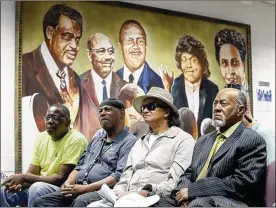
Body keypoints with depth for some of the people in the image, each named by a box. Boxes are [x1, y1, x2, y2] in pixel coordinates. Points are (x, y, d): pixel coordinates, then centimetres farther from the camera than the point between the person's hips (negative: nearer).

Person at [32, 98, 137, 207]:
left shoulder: (129, 142, -3)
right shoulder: (98, 136, 23)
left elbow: (119, 177, -15)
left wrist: (84, 188, -18)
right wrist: (68, 183, 2)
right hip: (77, 190, 8)